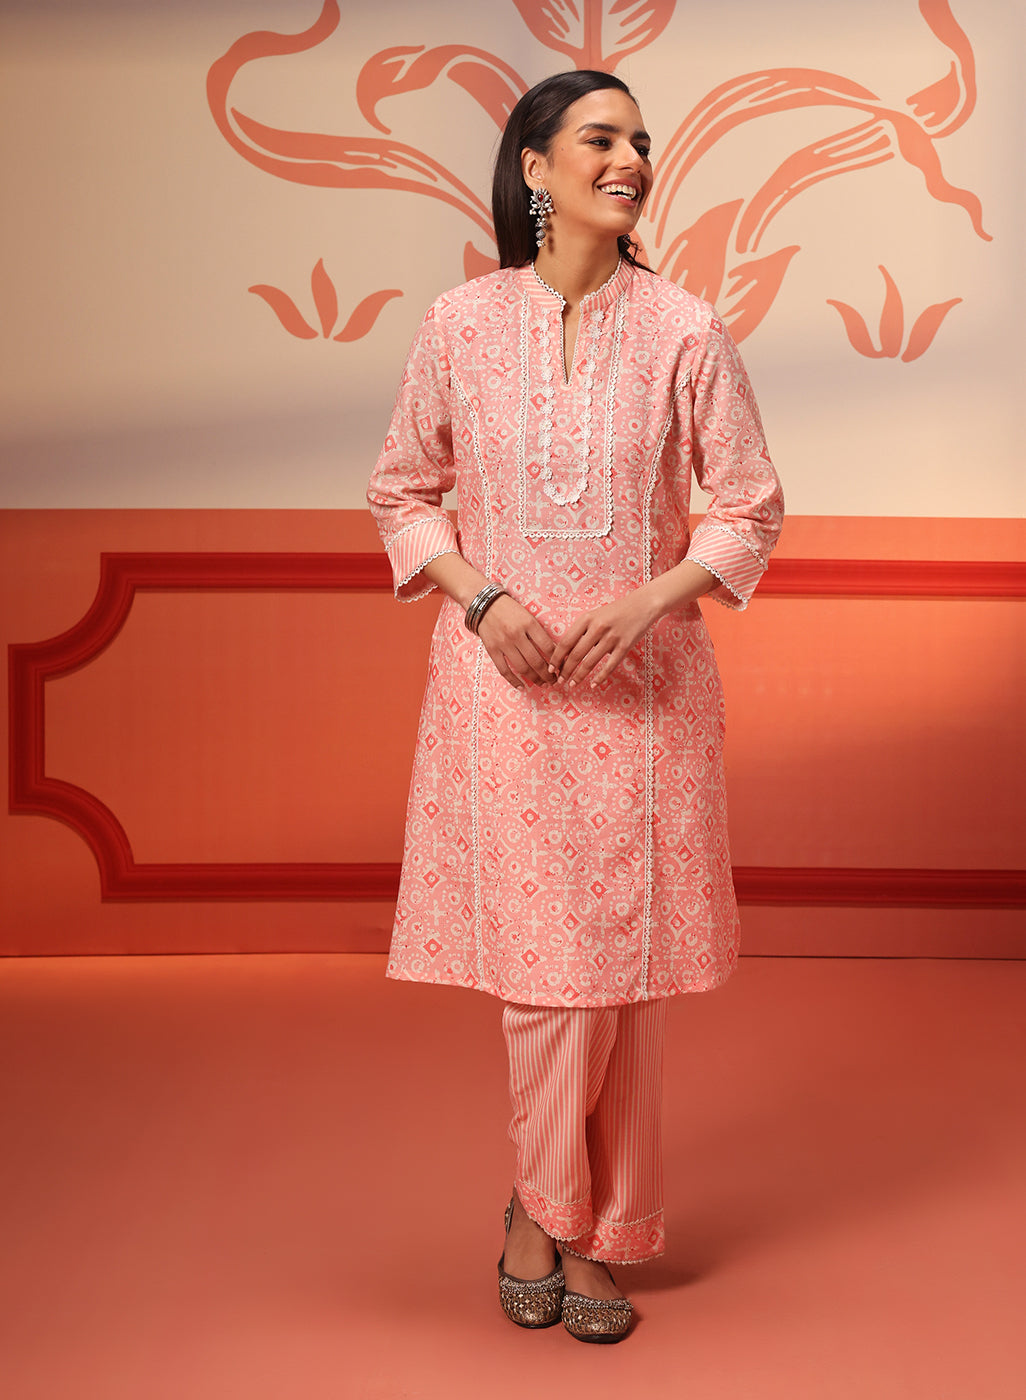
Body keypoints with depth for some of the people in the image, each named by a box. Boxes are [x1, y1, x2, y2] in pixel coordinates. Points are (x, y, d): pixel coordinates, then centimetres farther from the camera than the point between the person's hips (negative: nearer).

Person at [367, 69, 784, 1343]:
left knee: (623, 965, 5)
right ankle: (543, 1208, 25)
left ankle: (599, 1234, 23)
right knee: (541, 964, -1)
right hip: (505, 679, 0)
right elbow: (401, 492, 9)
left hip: (641, 684, 0)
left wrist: (650, 597, -14)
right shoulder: (461, 324, 0)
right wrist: (480, 597, -8)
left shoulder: (683, 331, -2)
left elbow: (750, 509, 3)